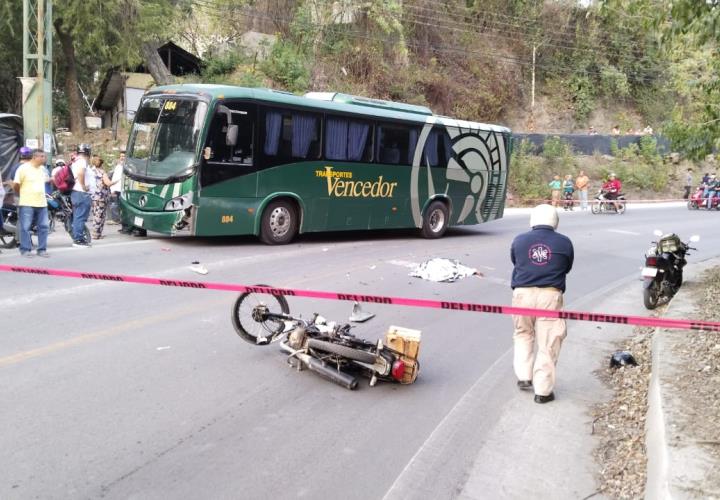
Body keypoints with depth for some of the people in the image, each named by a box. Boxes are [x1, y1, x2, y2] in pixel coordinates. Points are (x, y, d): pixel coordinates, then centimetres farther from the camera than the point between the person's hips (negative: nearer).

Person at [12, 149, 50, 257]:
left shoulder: (43, 169, 11)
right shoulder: (23, 168, -8)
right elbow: (15, 184, -7)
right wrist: (22, 193, 5)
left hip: (42, 203, 6)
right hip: (27, 203, -6)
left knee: (43, 227, 5)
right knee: (25, 227, -2)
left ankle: (42, 249, 12)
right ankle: (25, 249, 5)